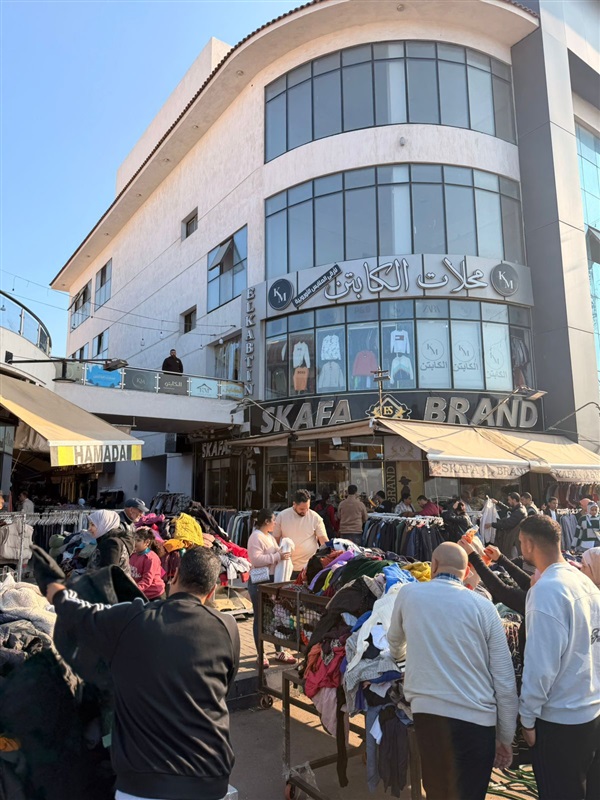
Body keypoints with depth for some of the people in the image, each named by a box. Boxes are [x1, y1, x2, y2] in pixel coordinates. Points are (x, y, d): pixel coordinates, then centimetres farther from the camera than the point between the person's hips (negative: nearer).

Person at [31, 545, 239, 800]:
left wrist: (50, 582, 26)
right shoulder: (227, 628, -8)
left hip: (142, 778, -1)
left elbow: (76, 614, 8)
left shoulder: (129, 619, -11)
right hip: (208, 777, 2)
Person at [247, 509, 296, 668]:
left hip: (272, 581, 9)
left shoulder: (270, 536, 14)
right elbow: (256, 559, -26)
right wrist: (278, 556, -26)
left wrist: (283, 553, 6)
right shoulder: (256, 537, -15)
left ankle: (279, 651, 25)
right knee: (260, 618, 3)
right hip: (259, 583, -9)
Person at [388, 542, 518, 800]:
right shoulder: (484, 607, -1)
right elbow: (505, 683, 0)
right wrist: (505, 738, 11)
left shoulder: (408, 593, 2)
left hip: (427, 711, 2)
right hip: (476, 718, -1)